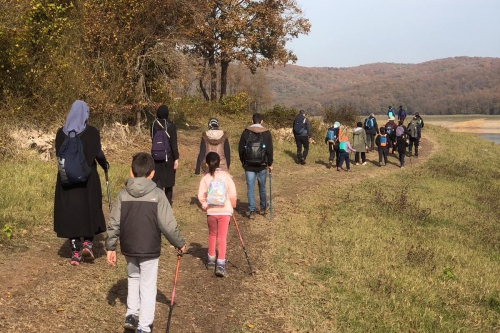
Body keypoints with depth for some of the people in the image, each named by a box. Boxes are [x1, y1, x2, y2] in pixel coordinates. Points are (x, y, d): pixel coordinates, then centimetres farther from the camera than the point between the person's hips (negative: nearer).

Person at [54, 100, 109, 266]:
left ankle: (75, 253, 7)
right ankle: (87, 243, -1)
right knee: (89, 209, 14)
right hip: (87, 178, -2)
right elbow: (98, 154, -10)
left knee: (71, 212, 7)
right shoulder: (92, 132, -7)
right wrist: (105, 165, 9)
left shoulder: (61, 132, 2)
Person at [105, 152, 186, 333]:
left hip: (128, 248, 3)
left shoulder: (123, 194, -3)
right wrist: (180, 243, 3)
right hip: (150, 249, -3)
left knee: (133, 278, 26)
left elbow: (113, 223, -1)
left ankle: (131, 315, 24)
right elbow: (168, 224, -11)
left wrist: (110, 247, 9)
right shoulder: (157, 194, -12)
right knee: (148, 286, 7)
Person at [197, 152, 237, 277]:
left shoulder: (205, 178, -2)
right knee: (222, 237, 0)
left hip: (211, 211, 1)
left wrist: (205, 205, 11)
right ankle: (220, 265, -8)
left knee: (212, 235, 21)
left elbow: (201, 196, -8)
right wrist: (233, 205, 12)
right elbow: (233, 194, -5)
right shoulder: (226, 176, -4)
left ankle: (211, 260, 31)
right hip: (225, 210, -1)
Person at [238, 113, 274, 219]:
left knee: (250, 187, 3)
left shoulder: (246, 132, -2)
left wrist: (243, 162, 15)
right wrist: (270, 164, 8)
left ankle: (251, 211, 1)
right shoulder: (266, 133, -3)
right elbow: (269, 150, -2)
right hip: (262, 165, 0)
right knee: (262, 186, 16)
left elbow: (240, 149, 2)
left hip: (248, 166, 0)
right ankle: (263, 207, 32)